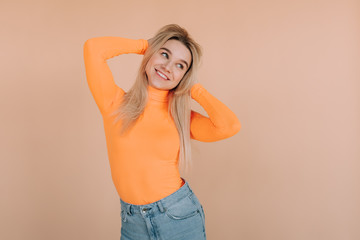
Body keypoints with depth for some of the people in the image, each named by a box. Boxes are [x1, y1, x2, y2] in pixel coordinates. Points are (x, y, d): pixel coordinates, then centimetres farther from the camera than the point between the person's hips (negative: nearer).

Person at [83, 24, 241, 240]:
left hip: (180, 216, 0)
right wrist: (146, 45, -4)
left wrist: (194, 88, -7)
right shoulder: (116, 104, -6)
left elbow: (230, 126, -20)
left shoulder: (182, 118, -3)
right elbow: (93, 47, -16)